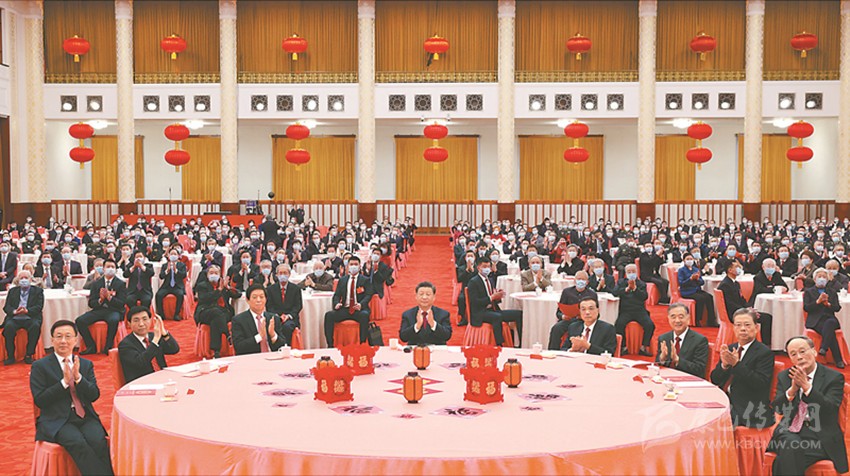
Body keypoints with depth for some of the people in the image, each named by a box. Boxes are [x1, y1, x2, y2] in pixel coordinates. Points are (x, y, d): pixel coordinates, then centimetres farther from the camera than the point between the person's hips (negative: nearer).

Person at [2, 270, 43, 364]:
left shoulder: (38, 291, 13)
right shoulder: (12, 291, 20)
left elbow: (39, 307, 0)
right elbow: (6, 307, 10)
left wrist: (27, 310, -19)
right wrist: (14, 311, -14)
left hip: (30, 317, -2)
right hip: (15, 318, 2)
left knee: (35, 326, -34)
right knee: (9, 326, -31)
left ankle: (28, 355, -24)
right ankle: (10, 356, -21)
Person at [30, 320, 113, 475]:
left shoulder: (86, 364, 16)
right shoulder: (40, 366, 6)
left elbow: (94, 395, 6)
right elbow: (39, 400, -3)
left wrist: (78, 378, -11)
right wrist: (64, 381, -13)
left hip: (86, 417, 3)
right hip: (57, 420, -3)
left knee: (98, 441, -29)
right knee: (78, 442, -33)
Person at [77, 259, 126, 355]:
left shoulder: (121, 284, 3)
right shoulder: (96, 283, 12)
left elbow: (121, 303, -6)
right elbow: (91, 303, 8)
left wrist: (109, 297, -21)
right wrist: (100, 300, -14)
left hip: (113, 310, -4)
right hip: (99, 309, 4)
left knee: (113, 320, -39)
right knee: (80, 321, -19)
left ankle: (108, 347, -21)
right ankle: (91, 347, -6)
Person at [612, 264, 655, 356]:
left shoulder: (641, 284, 16)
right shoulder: (621, 282, 17)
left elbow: (644, 296, -1)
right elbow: (615, 293, 0)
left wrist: (635, 288, -11)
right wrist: (627, 288, -10)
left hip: (639, 310, 1)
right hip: (625, 311, 0)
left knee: (650, 325, -24)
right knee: (619, 324, -29)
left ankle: (643, 348, -11)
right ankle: (623, 347, -14)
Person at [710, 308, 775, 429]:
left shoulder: (764, 353, -5)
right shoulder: (730, 349, 14)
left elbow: (760, 384, -17)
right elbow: (715, 380, 9)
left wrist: (737, 364, -24)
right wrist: (724, 364, -12)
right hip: (725, 403, 6)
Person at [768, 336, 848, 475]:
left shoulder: (834, 377, 1)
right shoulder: (784, 376, 12)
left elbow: (830, 410, -13)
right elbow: (778, 408, 1)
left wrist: (807, 386, -23)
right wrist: (792, 390, -18)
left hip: (820, 437, -3)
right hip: (789, 432, 3)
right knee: (790, 444, -33)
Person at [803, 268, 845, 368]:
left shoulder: (832, 292, 24)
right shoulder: (808, 291, 16)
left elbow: (837, 308, 11)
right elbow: (806, 308, 2)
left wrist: (828, 304, -10)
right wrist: (818, 301, -12)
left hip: (829, 318, 2)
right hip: (815, 320, -2)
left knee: (830, 323, -39)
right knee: (830, 331, -34)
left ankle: (823, 348, -45)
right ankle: (838, 360, -37)